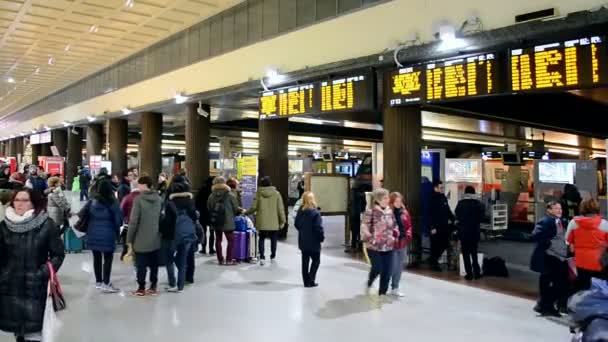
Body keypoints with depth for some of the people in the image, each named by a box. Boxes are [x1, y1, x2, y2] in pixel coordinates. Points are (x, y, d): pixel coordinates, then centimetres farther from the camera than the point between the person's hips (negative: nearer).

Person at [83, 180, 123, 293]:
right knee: (108, 258, 2)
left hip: (93, 234, 5)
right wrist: (117, 231, 9)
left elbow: (82, 214, 3)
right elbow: (119, 220, -11)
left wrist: (89, 228, 15)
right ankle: (106, 284, 1)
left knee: (97, 258, 14)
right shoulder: (113, 203, -12)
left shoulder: (92, 201, 2)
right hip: (107, 235, -5)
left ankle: (98, 282, 23)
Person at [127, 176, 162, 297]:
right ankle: (153, 287, 18)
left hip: (141, 239, -5)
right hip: (155, 238, 5)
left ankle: (141, 288, 12)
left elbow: (133, 221, -15)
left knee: (141, 265, 6)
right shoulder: (158, 198, 4)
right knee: (154, 264, 12)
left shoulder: (139, 199, -14)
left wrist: (129, 238, -6)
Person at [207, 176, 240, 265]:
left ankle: (220, 259, 15)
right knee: (230, 240, 6)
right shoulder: (230, 195, -10)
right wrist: (240, 211, 16)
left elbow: (209, 209, 4)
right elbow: (236, 208, -5)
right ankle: (229, 260, 4)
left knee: (218, 240, 12)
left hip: (216, 223, 4)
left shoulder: (211, 196, 0)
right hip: (227, 222, -4)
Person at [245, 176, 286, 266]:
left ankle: (262, 257, 3)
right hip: (274, 222, 0)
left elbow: (254, 207, -4)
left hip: (262, 222, 0)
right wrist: (283, 220, 4)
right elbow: (280, 208, -3)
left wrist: (246, 212, 14)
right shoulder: (276, 193, -4)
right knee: (273, 239, 15)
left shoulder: (258, 193, -5)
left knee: (262, 238, 12)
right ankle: (273, 257, 23)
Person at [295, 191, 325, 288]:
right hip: (313, 242, -6)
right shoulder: (315, 213, -19)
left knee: (305, 261, 12)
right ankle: (310, 280, 0)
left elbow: (297, 225, 9)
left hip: (303, 241, 6)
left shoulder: (300, 211, 1)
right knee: (316, 260, 8)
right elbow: (318, 228, -19)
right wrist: (322, 237, -5)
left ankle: (306, 281, 17)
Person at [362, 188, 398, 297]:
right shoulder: (371, 211, -11)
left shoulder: (390, 211, 8)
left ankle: (383, 293, 21)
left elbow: (394, 226, 21)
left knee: (387, 271, 5)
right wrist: (370, 239, -17)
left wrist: (395, 234, 5)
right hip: (374, 247, -5)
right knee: (377, 269, -7)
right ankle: (368, 284, 24)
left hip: (388, 247, 6)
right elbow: (364, 227, -13)